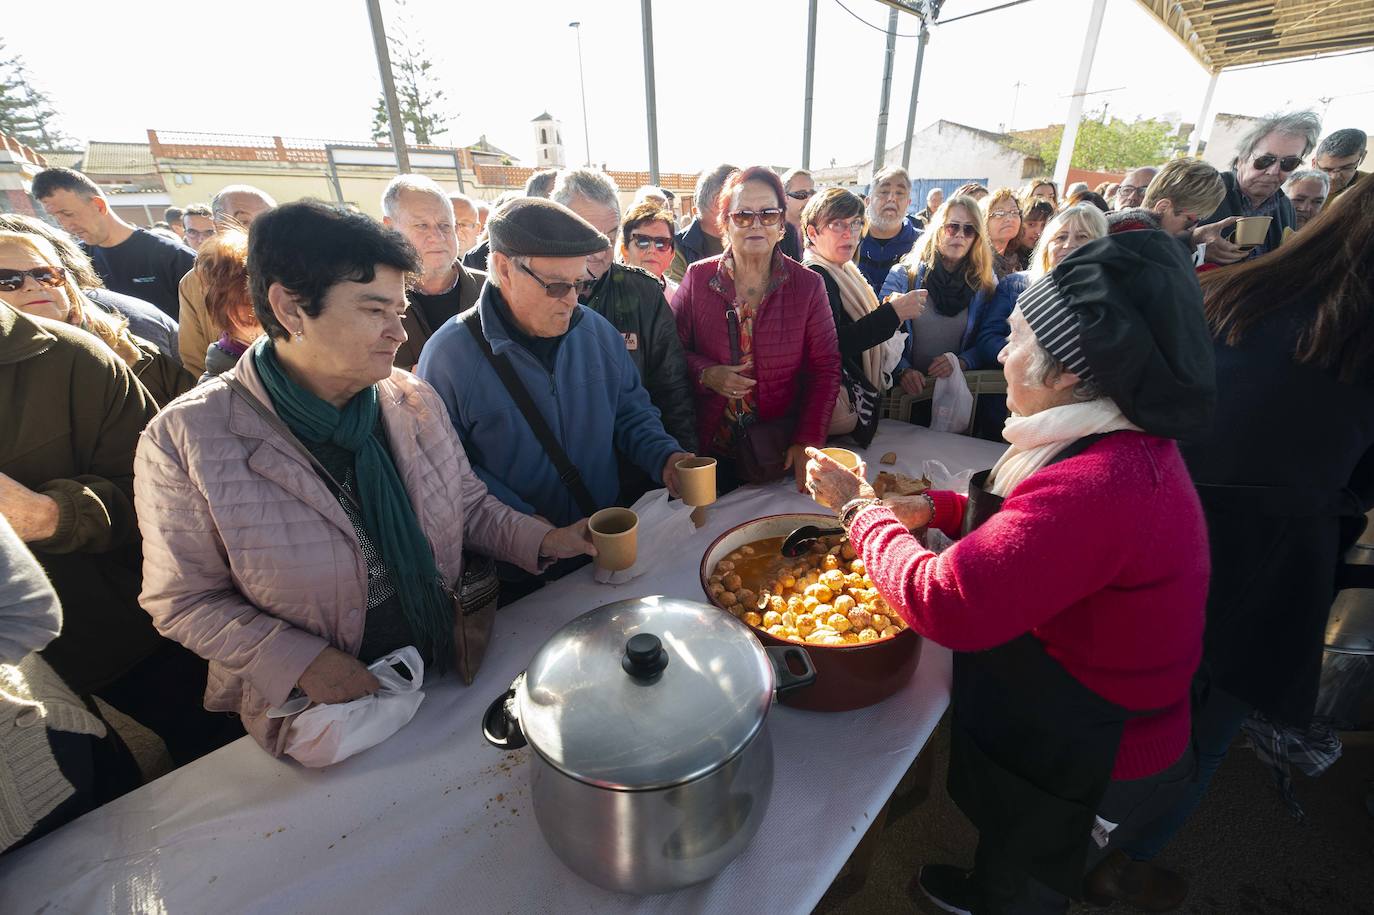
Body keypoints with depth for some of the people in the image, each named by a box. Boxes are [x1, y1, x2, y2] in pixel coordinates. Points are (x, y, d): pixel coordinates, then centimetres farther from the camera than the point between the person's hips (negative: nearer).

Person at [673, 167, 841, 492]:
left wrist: (807, 442, -13)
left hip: (779, 452, 0)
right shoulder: (697, 278, -3)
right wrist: (705, 374, -19)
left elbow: (825, 369, -4)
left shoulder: (808, 285, -4)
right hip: (708, 448, 0)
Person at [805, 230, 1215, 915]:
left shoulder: (1099, 485, -40)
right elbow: (1034, 523, 9)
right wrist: (937, 508, -5)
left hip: (1080, 768, -8)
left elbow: (943, 605, -39)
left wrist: (856, 508, -25)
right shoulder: (1130, 444, -5)